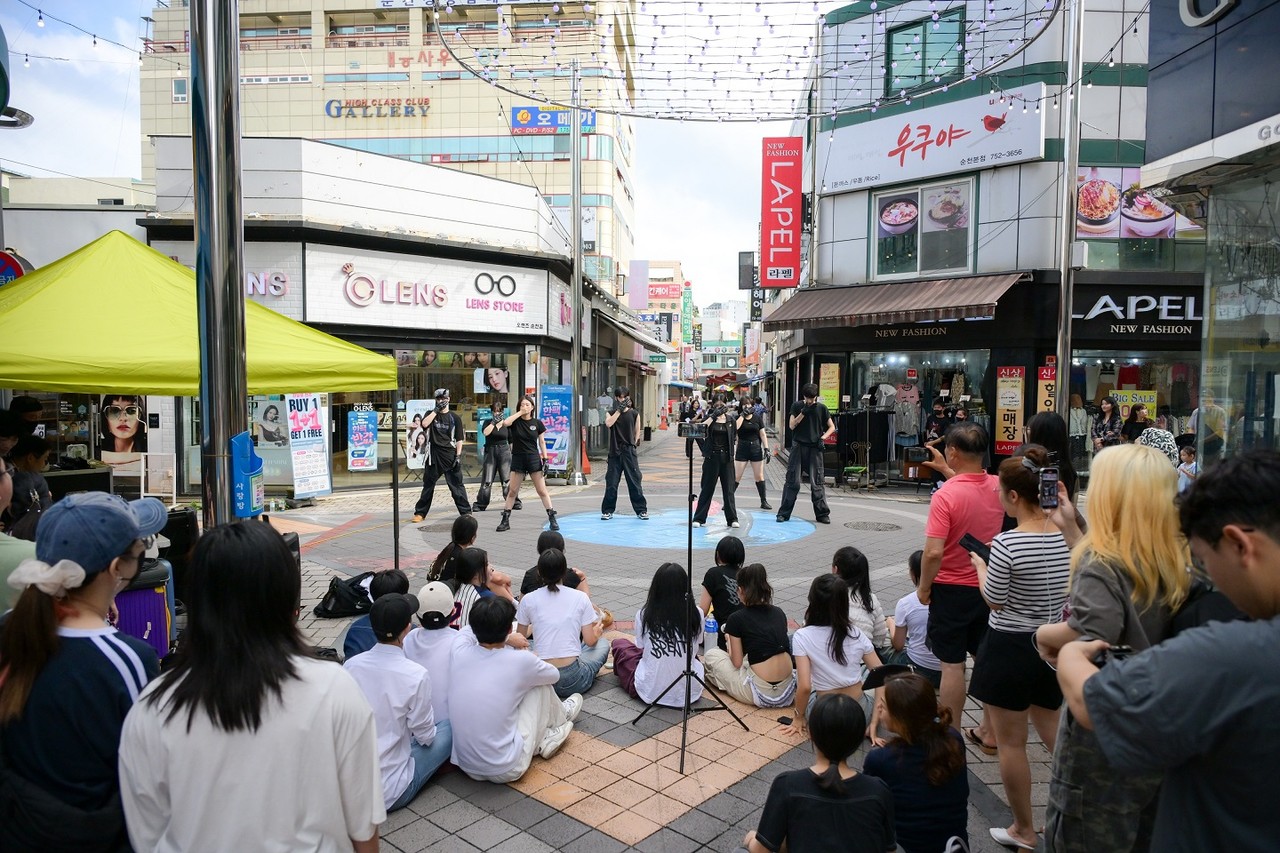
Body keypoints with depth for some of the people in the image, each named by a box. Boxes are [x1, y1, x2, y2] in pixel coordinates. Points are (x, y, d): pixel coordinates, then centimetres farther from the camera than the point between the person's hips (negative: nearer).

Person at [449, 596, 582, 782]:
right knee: (540, 684, 9)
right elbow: (555, 675, 8)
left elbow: (470, 630, 19)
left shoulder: (459, 652, -9)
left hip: (465, 766, 4)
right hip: (507, 771, -4)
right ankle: (560, 718, 38)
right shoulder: (519, 661, -17)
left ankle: (541, 738, 31)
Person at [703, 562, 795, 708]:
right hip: (787, 692, 6)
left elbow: (737, 662, -1)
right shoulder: (779, 613, 8)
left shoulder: (737, 619, -6)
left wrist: (729, 639, 19)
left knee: (711, 655, 14)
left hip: (760, 694, -6)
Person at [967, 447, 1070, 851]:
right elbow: (1069, 595, 6)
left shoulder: (1007, 543, -24)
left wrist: (980, 567, 1)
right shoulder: (1067, 535, -5)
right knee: (1054, 733, 25)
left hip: (1010, 648, -6)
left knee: (1011, 743, 11)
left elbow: (993, 600, -14)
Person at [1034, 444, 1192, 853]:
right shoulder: (1172, 559, 2)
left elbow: (1094, 632, -36)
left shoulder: (1102, 561, -21)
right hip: (1156, 732, 8)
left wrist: (1045, 634, -17)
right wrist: (1070, 529, 15)